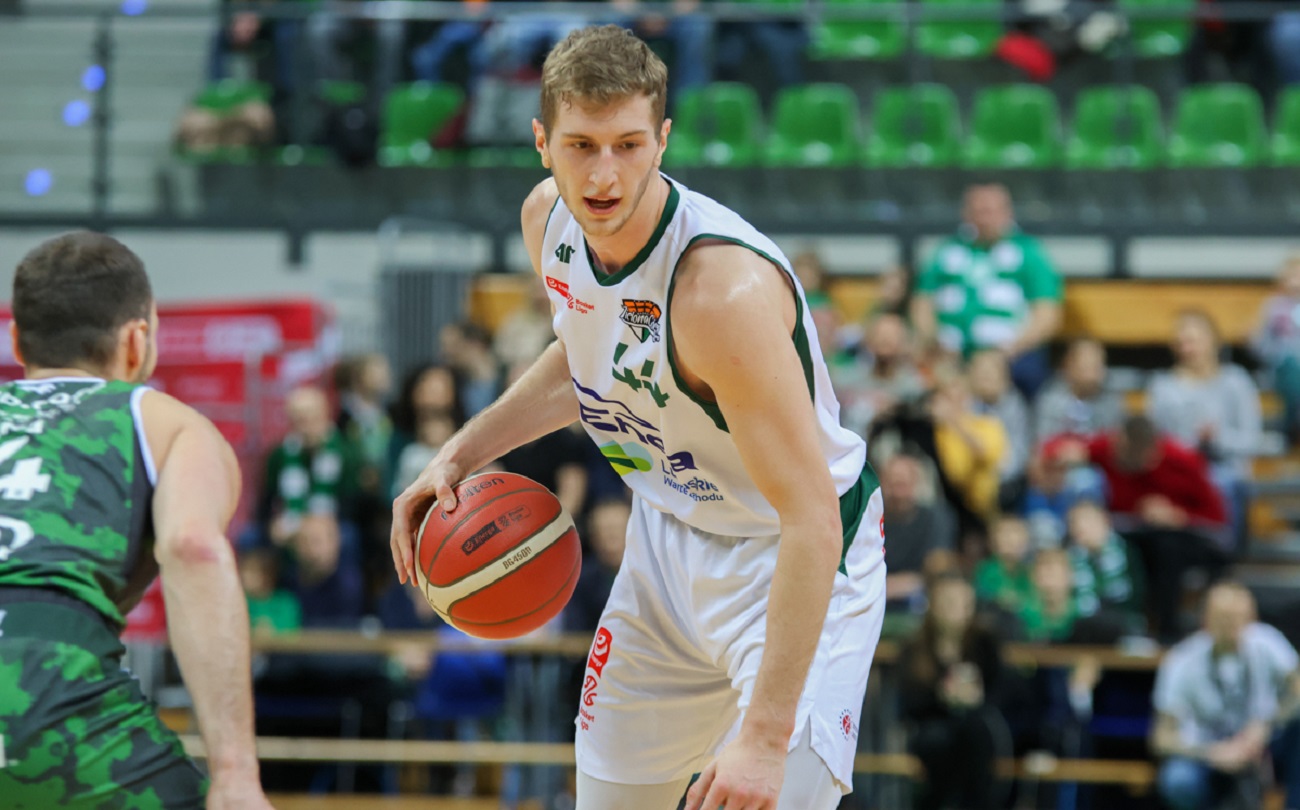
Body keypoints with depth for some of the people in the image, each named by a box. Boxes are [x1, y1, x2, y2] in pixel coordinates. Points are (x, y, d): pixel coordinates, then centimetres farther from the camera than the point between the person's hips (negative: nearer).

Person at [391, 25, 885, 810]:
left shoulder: (724, 289, -34)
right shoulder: (549, 218, -10)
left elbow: (811, 522, -35)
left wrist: (765, 735, -39)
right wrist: (460, 455, 3)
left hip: (796, 562, -7)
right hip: (670, 538, 7)